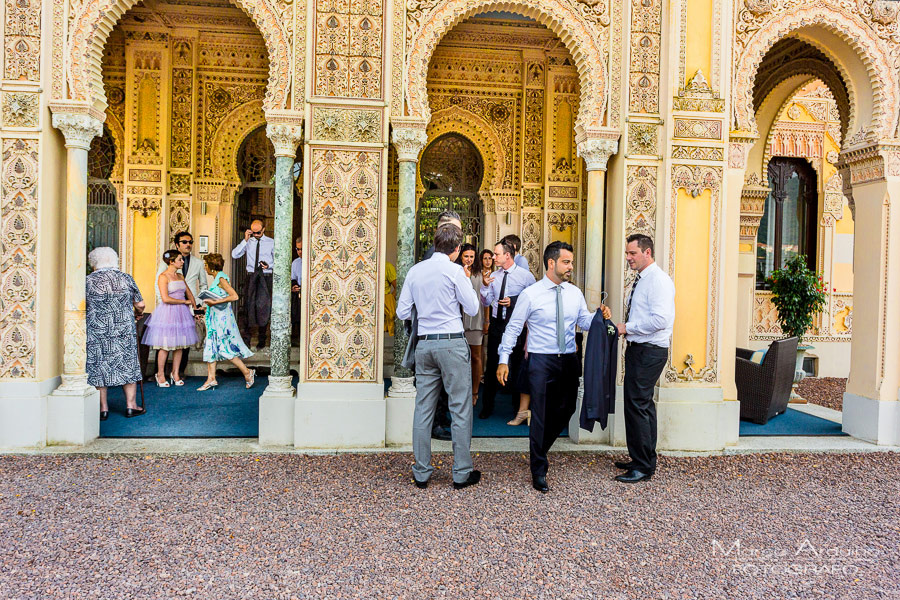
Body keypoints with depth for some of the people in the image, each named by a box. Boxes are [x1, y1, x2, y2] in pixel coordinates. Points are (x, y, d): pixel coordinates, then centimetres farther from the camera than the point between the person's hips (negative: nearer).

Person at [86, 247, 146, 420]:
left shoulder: (88, 281, -4)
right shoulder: (126, 278, 1)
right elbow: (140, 305, 4)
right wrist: (137, 313, 25)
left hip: (96, 332, -1)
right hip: (124, 331, 1)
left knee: (99, 367, 7)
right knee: (128, 365, 10)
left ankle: (103, 409, 11)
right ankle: (131, 405, 12)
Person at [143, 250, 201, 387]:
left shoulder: (180, 276, 13)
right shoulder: (163, 276, -9)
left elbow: (189, 294, 23)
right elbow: (166, 298, -17)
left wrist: (195, 309, 15)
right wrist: (185, 302, -7)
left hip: (181, 313, 7)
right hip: (167, 313, -7)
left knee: (179, 345, 7)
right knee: (165, 346, -2)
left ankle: (176, 373, 18)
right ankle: (160, 375, 12)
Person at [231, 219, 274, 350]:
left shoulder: (271, 242, 4)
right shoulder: (248, 242, 7)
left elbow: (277, 261, 6)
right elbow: (234, 255, -4)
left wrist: (269, 265, -14)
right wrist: (245, 240, -9)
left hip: (266, 278, -2)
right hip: (252, 277, 2)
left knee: (263, 308, -2)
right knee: (248, 306, 3)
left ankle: (261, 340, 8)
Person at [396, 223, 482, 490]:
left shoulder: (415, 271, 7)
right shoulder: (455, 271, -6)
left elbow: (402, 312, 9)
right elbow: (472, 308, -2)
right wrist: (467, 283, 12)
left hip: (424, 344, 5)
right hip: (452, 343, -5)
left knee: (423, 409, 9)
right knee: (461, 409, 4)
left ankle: (421, 473, 15)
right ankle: (462, 473, 10)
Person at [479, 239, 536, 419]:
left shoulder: (526, 275, -6)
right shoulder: (493, 276, 7)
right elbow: (486, 302, 6)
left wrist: (513, 302, -18)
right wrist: (485, 286, -10)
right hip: (496, 324, 4)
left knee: (517, 367, 6)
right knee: (492, 365, 9)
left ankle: (519, 408, 23)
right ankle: (487, 406, 23)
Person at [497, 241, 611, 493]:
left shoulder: (575, 293, 7)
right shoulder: (530, 294, -6)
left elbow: (585, 321, 9)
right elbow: (513, 327, -2)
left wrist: (599, 315, -13)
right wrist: (504, 360, -6)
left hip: (569, 360, 5)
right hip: (541, 361, -5)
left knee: (565, 410, 14)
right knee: (540, 414, -2)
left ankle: (540, 449, 41)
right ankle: (538, 470, 11)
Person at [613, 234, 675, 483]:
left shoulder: (658, 280, -15)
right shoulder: (640, 280, 15)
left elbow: (660, 319, -25)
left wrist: (627, 327, -17)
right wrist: (626, 329, 8)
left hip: (649, 351, -10)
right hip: (638, 349, 10)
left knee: (636, 404, -8)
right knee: (643, 404, 16)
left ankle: (643, 467, 2)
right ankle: (646, 460, 28)